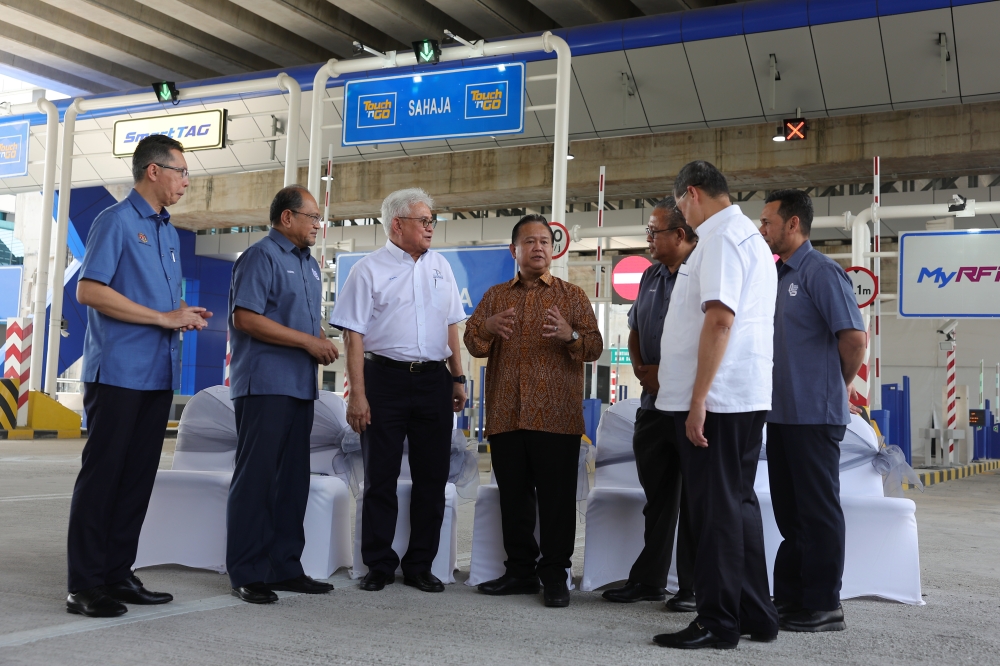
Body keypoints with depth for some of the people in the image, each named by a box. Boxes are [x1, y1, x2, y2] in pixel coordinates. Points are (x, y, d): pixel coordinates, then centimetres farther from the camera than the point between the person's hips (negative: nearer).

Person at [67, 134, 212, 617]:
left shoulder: (168, 233, 20)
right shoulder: (116, 221, -5)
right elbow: (89, 291, -15)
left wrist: (184, 317, 5)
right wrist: (164, 317, -15)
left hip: (158, 374, 8)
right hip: (118, 372, -8)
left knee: (138, 476, 9)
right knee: (102, 473, -4)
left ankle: (118, 575, 17)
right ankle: (84, 586, 1)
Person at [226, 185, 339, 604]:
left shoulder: (309, 264, 20)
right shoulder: (261, 257, -7)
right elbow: (245, 319, -18)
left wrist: (322, 342, 5)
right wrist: (308, 341, -16)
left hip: (300, 385, 9)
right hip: (264, 384, -9)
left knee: (293, 478, 11)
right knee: (256, 478, -5)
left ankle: (284, 567, 18)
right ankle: (246, 574, 2)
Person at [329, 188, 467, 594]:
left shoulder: (440, 267, 13)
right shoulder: (369, 270, -1)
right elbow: (354, 335, -6)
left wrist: (458, 379, 11)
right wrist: (357, 394, -13)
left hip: (433, 380, 4)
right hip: (385, 379, -4)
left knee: (432, 477, 6)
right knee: (381, 477, 2)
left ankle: (420, 566, 17)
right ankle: (379, 566, 13)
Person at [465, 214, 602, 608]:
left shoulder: (572, 296, 10)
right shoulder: (495, 296, 17)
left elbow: (594, 347, 2)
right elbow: (472, 343, 8)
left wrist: (569, 335, -20)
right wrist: (487, 328, -15)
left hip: (557, 418, -2)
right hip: (506, 417, 3)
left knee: (556, 498, -2)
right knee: (513, 497, 7)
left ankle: (555, 575, 7)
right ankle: (520, 571, 18)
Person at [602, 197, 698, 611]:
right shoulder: (651, 276, 16)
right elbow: (635, 329, 23)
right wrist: (641, 369, 5)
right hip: (653, 402, 8)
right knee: (656, 496, 14)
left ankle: (694, 587, 10)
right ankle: (649, 581, 23)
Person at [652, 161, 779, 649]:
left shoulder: (721, 237, -12)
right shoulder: (752, 238, 20)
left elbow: (720, 318, -22)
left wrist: (698, 397, -22)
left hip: (716, 397, -10)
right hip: (746, 395, 10)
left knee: (716, 510, -3)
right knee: (737, 504, 15)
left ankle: (718, 623, 4)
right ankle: (755, 616, 23)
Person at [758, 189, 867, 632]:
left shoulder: (821, 272, -12)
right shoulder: (777, 275, 13)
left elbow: (854, 337, -17)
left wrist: (841, 384, -3)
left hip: (814, 414, -9)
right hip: (781, 412, 9)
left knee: (818, 511, -1)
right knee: (789, 509, 14)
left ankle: (823, 607, 8)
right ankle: (788, 598, 23)